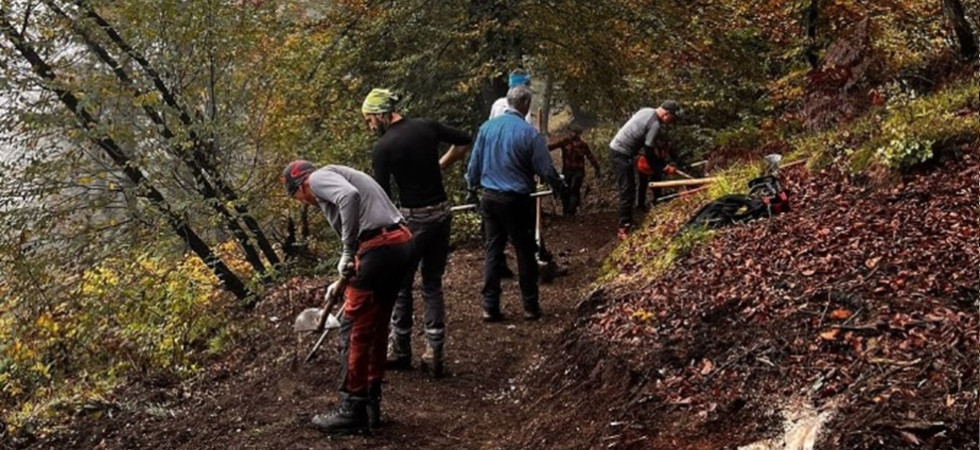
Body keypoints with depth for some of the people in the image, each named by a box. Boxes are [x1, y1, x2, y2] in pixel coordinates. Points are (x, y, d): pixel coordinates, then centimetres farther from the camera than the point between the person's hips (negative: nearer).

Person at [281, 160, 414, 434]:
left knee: (354, 331, 1)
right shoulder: (335, 178, 29)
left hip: (380, 247, -10)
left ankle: (351, 412, 9)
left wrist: (348, 252, -18)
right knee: (375, 328, 19)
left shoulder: (318, 178, 1)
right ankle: (370, 405, 28)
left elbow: (349, 196, -23)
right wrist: (344, 282, 30)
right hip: (400, 243, 10)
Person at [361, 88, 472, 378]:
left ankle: (399, 351, 19)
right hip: (442, 212, 5)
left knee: (401, 285, 10)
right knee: (433, 285, 12)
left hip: (413, 218, -5)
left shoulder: (383, 148, -11)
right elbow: (465, 141, 15)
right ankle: (434, 355, 10)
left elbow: (382, 197, -9)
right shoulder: (427, 126, 2)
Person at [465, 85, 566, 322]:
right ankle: (530, 307, 14)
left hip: (490, 198, 4)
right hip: (516, 201, -4)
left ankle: (490, 308, 10)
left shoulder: (486, 127, 0)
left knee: (492, 252, 10)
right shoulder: (529, 133, -13)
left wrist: (472, 189, 24)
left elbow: (474, 163, 9)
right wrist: (561, 189, 11)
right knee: (525, 253, 8)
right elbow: (546, 169, -8)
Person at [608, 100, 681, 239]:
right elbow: (648, 152, -16)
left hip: (617, 148, 10)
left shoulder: (646, 111, 9)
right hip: (621, 154, -10)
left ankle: (626, 223, 20)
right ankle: (624, 228, -7)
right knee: (628, 191, -8)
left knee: (629, 189, 15)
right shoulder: (655, 125, -19)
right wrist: (662, 168, -4)